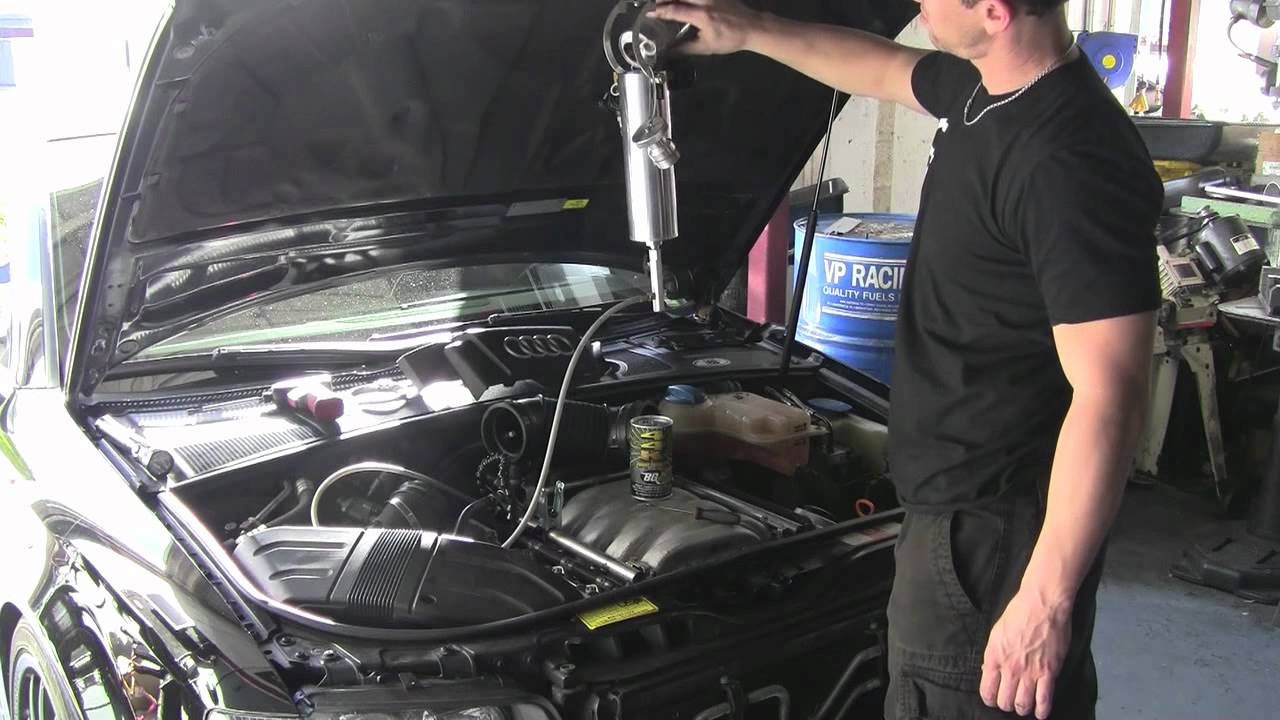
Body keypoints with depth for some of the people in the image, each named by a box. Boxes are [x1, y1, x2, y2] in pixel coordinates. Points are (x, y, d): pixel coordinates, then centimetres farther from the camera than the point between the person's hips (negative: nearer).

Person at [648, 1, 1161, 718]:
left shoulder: (1071, 161, -27)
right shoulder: (983, 88, 3)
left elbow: (1111, 397, -27)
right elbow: (887, 69, 26)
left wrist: (1047, 598, -26)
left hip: (987, 532, -10)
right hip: (961, 506, 10)